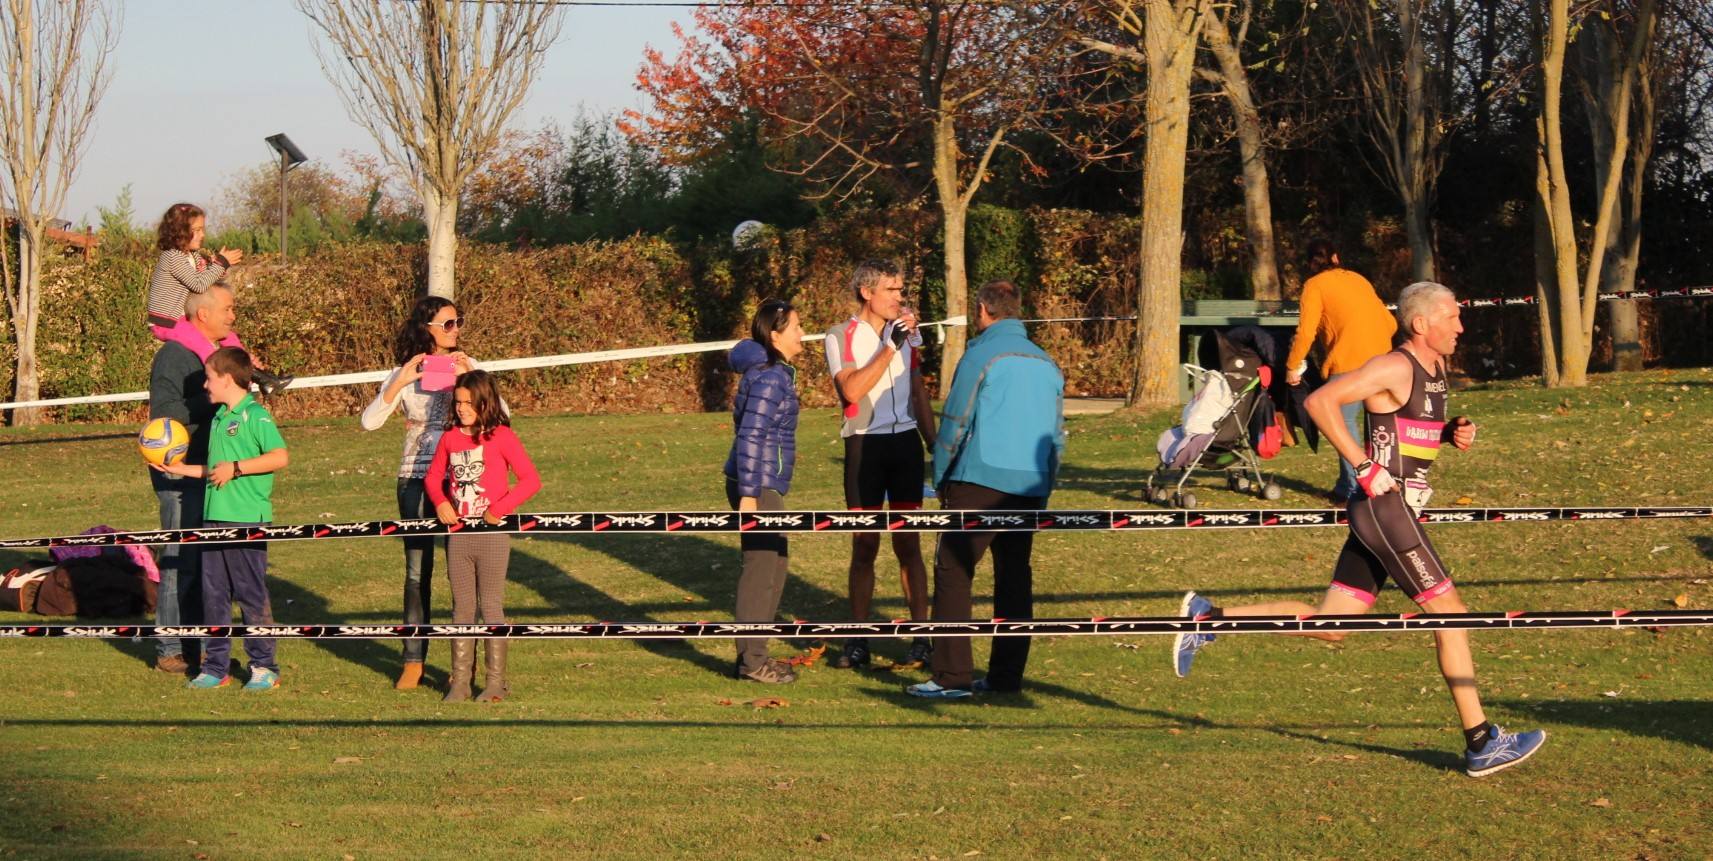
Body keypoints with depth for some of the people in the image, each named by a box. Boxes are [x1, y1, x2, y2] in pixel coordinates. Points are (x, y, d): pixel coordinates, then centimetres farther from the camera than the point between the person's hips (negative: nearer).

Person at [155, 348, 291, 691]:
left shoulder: (255, 415, -9)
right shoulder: (219, 417, 17)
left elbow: (280, 456, -19)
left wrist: (235, 467, -18)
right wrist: (181, 469, 20)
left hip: (247, 518, -8)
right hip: (214, 516, 8)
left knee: (251, 592, -2)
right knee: (213, 592, 8)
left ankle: (264, 666, 5)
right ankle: (216, 666, 14)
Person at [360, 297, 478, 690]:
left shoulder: (466, 366, 4)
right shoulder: (404, 374, 3)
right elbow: (370, 421, -7)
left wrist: (469, 376, -14)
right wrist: (401, 382, -16)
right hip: (416, 479, 0)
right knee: (417, 570, 2)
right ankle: (413, 661, 8)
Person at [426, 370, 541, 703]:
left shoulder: (501, 437, -8)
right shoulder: (450, 437, 6)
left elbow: (531, 479, -12)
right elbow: (433, 476, 17)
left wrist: (500, 509, -17)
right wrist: (440, 502, -2)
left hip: (492, 535, -5)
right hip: (458, 535, 5)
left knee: (491, 607, 1)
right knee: (462, 607, 9)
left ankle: (496, 681, 7)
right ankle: (460, 679, 12)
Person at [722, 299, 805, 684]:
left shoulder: (775, 372, 13)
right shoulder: (770, 378, -17)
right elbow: (750, 436, -22)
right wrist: (749, 494, -23)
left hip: (765, 486, 11)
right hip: (759, 487, -11)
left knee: (775, 564, 16)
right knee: (761, 568, -5)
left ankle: (752, 655, 22)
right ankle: (752, 660, 0)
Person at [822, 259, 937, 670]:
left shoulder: (908, 332, 12)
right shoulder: (841, 337, -2)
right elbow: (851, 390, -18)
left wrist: (935, 444, 17)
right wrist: (891, 346, -20)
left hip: (905, 441, 3)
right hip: (864, 446, -3)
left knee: (908, 544, 1)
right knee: (864, 547, 0)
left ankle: (921, 637, 3)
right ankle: (858, 640, 7)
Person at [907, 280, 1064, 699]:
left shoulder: (982, 355, -5)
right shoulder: (1046, 364, 15)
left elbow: (954, 424, -4)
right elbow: (1056, 436, 19)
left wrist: (941, 480, 7)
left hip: (981, 480, -7)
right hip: (1030, 488, 7)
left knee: (953, 573, -4)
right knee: (1015, 579, 11)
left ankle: (953, 675, -11)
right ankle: (1006, 675, 10)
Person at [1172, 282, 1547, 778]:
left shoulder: (1435, 369, 15)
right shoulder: (1395, 369, -13)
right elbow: (1320, 402, -20)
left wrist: (1452, 433, 10)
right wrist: (1363, 466, -21)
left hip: (1390, 513, 10)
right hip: (1385, 509, -10)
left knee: (1330, 623, 8)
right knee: (1450, 613, -6)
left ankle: (1209, 619, 13)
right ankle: (1482, 746, -3)